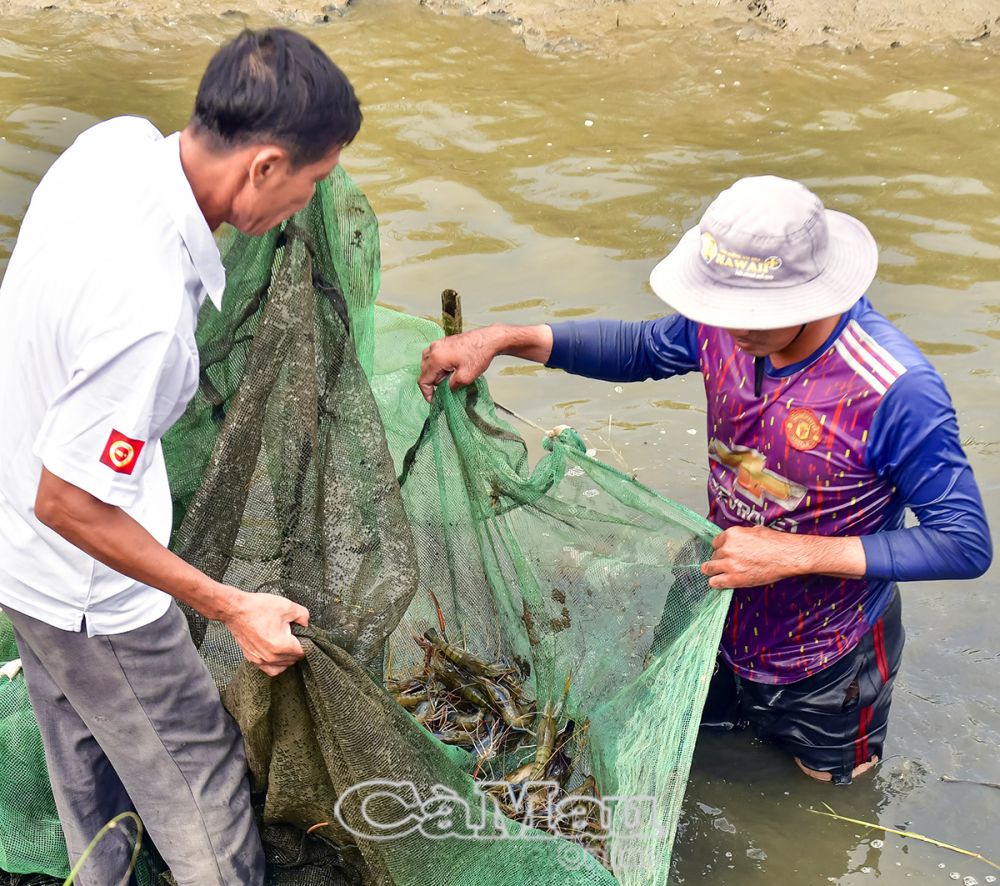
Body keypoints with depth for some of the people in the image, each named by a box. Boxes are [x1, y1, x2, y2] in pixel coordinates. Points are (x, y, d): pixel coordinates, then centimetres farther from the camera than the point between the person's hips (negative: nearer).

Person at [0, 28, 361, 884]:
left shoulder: (116, 139, -15)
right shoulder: (145, 314, -40)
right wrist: (233, 608, -23)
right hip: (84, 589, -9)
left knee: (83, 759, 29)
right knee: (194, 769, 14)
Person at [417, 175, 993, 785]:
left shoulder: (896, 391, -34)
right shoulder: (725, 326, -17)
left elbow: (968, 543, -28)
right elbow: (638, 349, 4)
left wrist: (795, 552, -33)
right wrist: (502, 339, -7)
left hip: (824, 665, -5)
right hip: (724, 624, 5)